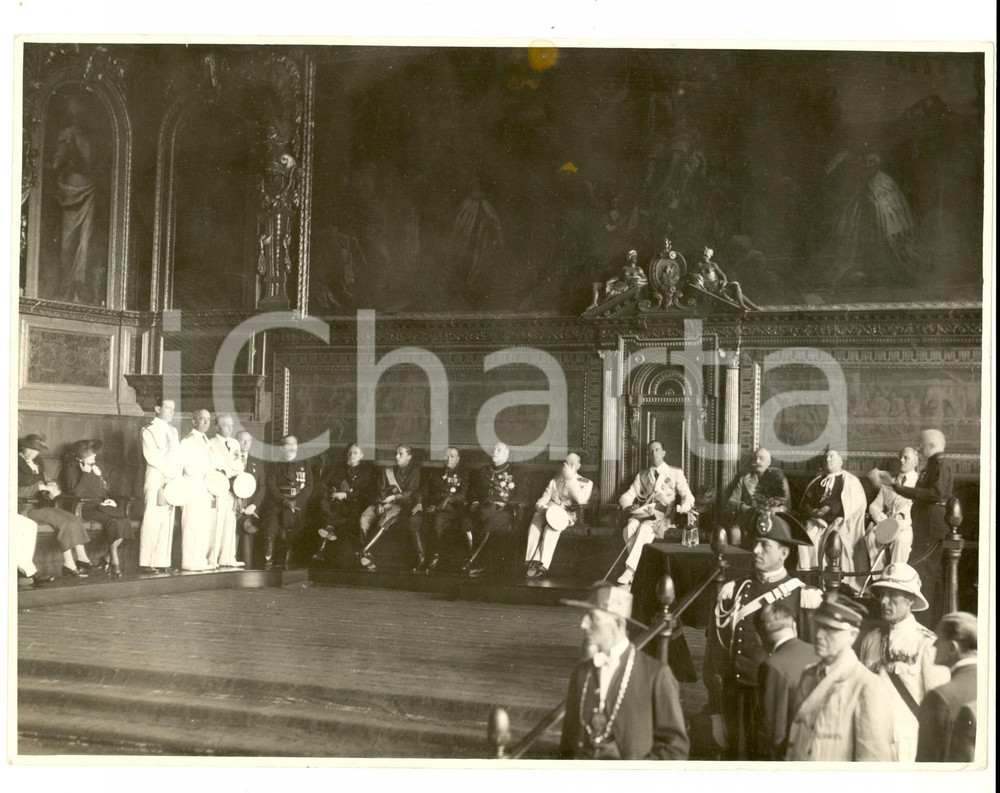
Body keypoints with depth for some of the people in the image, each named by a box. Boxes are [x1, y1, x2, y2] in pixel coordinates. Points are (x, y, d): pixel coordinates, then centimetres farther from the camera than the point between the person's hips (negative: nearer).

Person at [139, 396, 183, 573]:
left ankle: (162, 562, 4)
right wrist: (169, 472, -11)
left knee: (167, 523, 3)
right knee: (152, 522, -9)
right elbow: (152, 457, -11)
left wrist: (177, 473, -1)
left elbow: (178, 456, 15)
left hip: (173, 481, 7)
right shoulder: (149, 430, -1)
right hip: (156, 480, -6)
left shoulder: (173, 431, 19)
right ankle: (146, 563, -7)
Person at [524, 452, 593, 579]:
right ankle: (533, 561, -39)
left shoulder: (586, 482, 13)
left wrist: (571, 478, -5)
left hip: (569, 515, -4)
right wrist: (541, 505, -7)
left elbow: (580, 499, -7)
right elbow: (545, 497, 17)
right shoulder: (555, 480, 26)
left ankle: (542, 564, -44)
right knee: (537, 517, -32)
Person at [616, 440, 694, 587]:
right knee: (629, 528, -33)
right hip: (642, 513, 3)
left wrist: (683, 508, -19)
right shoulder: (642, 476, 23)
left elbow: (687, 496, 5)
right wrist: (628, 505, -9)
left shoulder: (675, 473, 15)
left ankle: (630, 571, -41)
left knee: (644, 528, -37)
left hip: (662, 515, -3)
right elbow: (626, 496, 16)